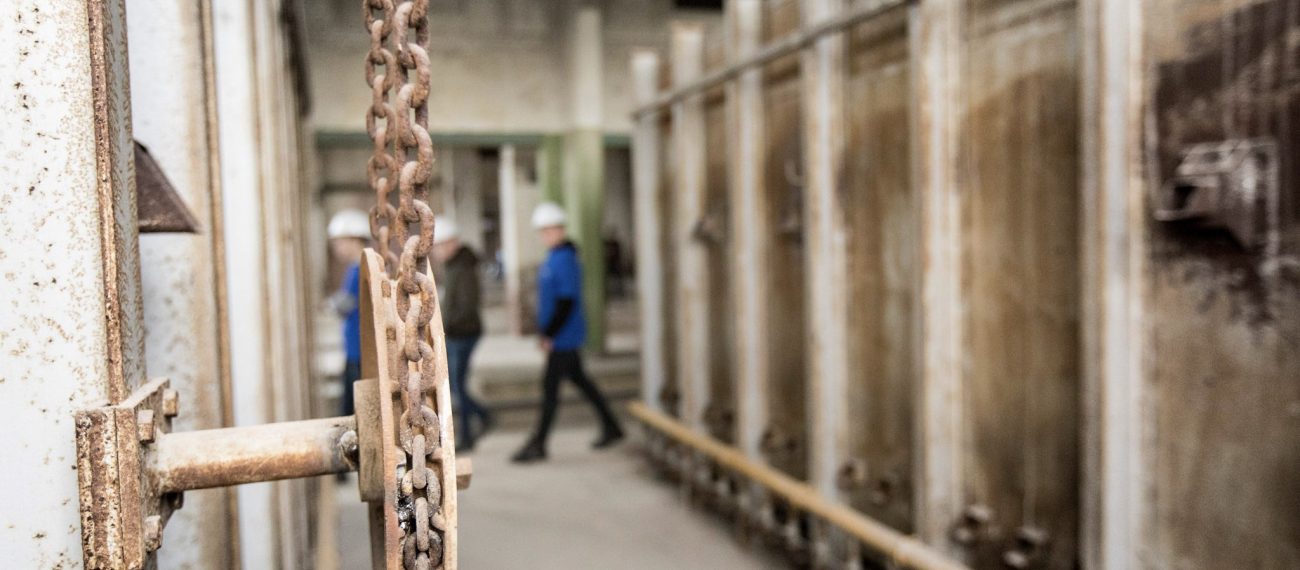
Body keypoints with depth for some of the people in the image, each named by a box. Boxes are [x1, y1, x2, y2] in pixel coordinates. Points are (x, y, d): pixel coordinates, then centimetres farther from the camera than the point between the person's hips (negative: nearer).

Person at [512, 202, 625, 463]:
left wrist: (550, 335, -21)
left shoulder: (565, 259, -18)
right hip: (562, 336, 10)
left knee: (550, 387, -4)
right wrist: (547, 333, 17)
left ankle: (538, 445, 3)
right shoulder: (553, 256, 13)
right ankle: (611, 427, 27)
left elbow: (567, 301, -23)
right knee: (579, 379, 17)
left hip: (564, 337, -10)